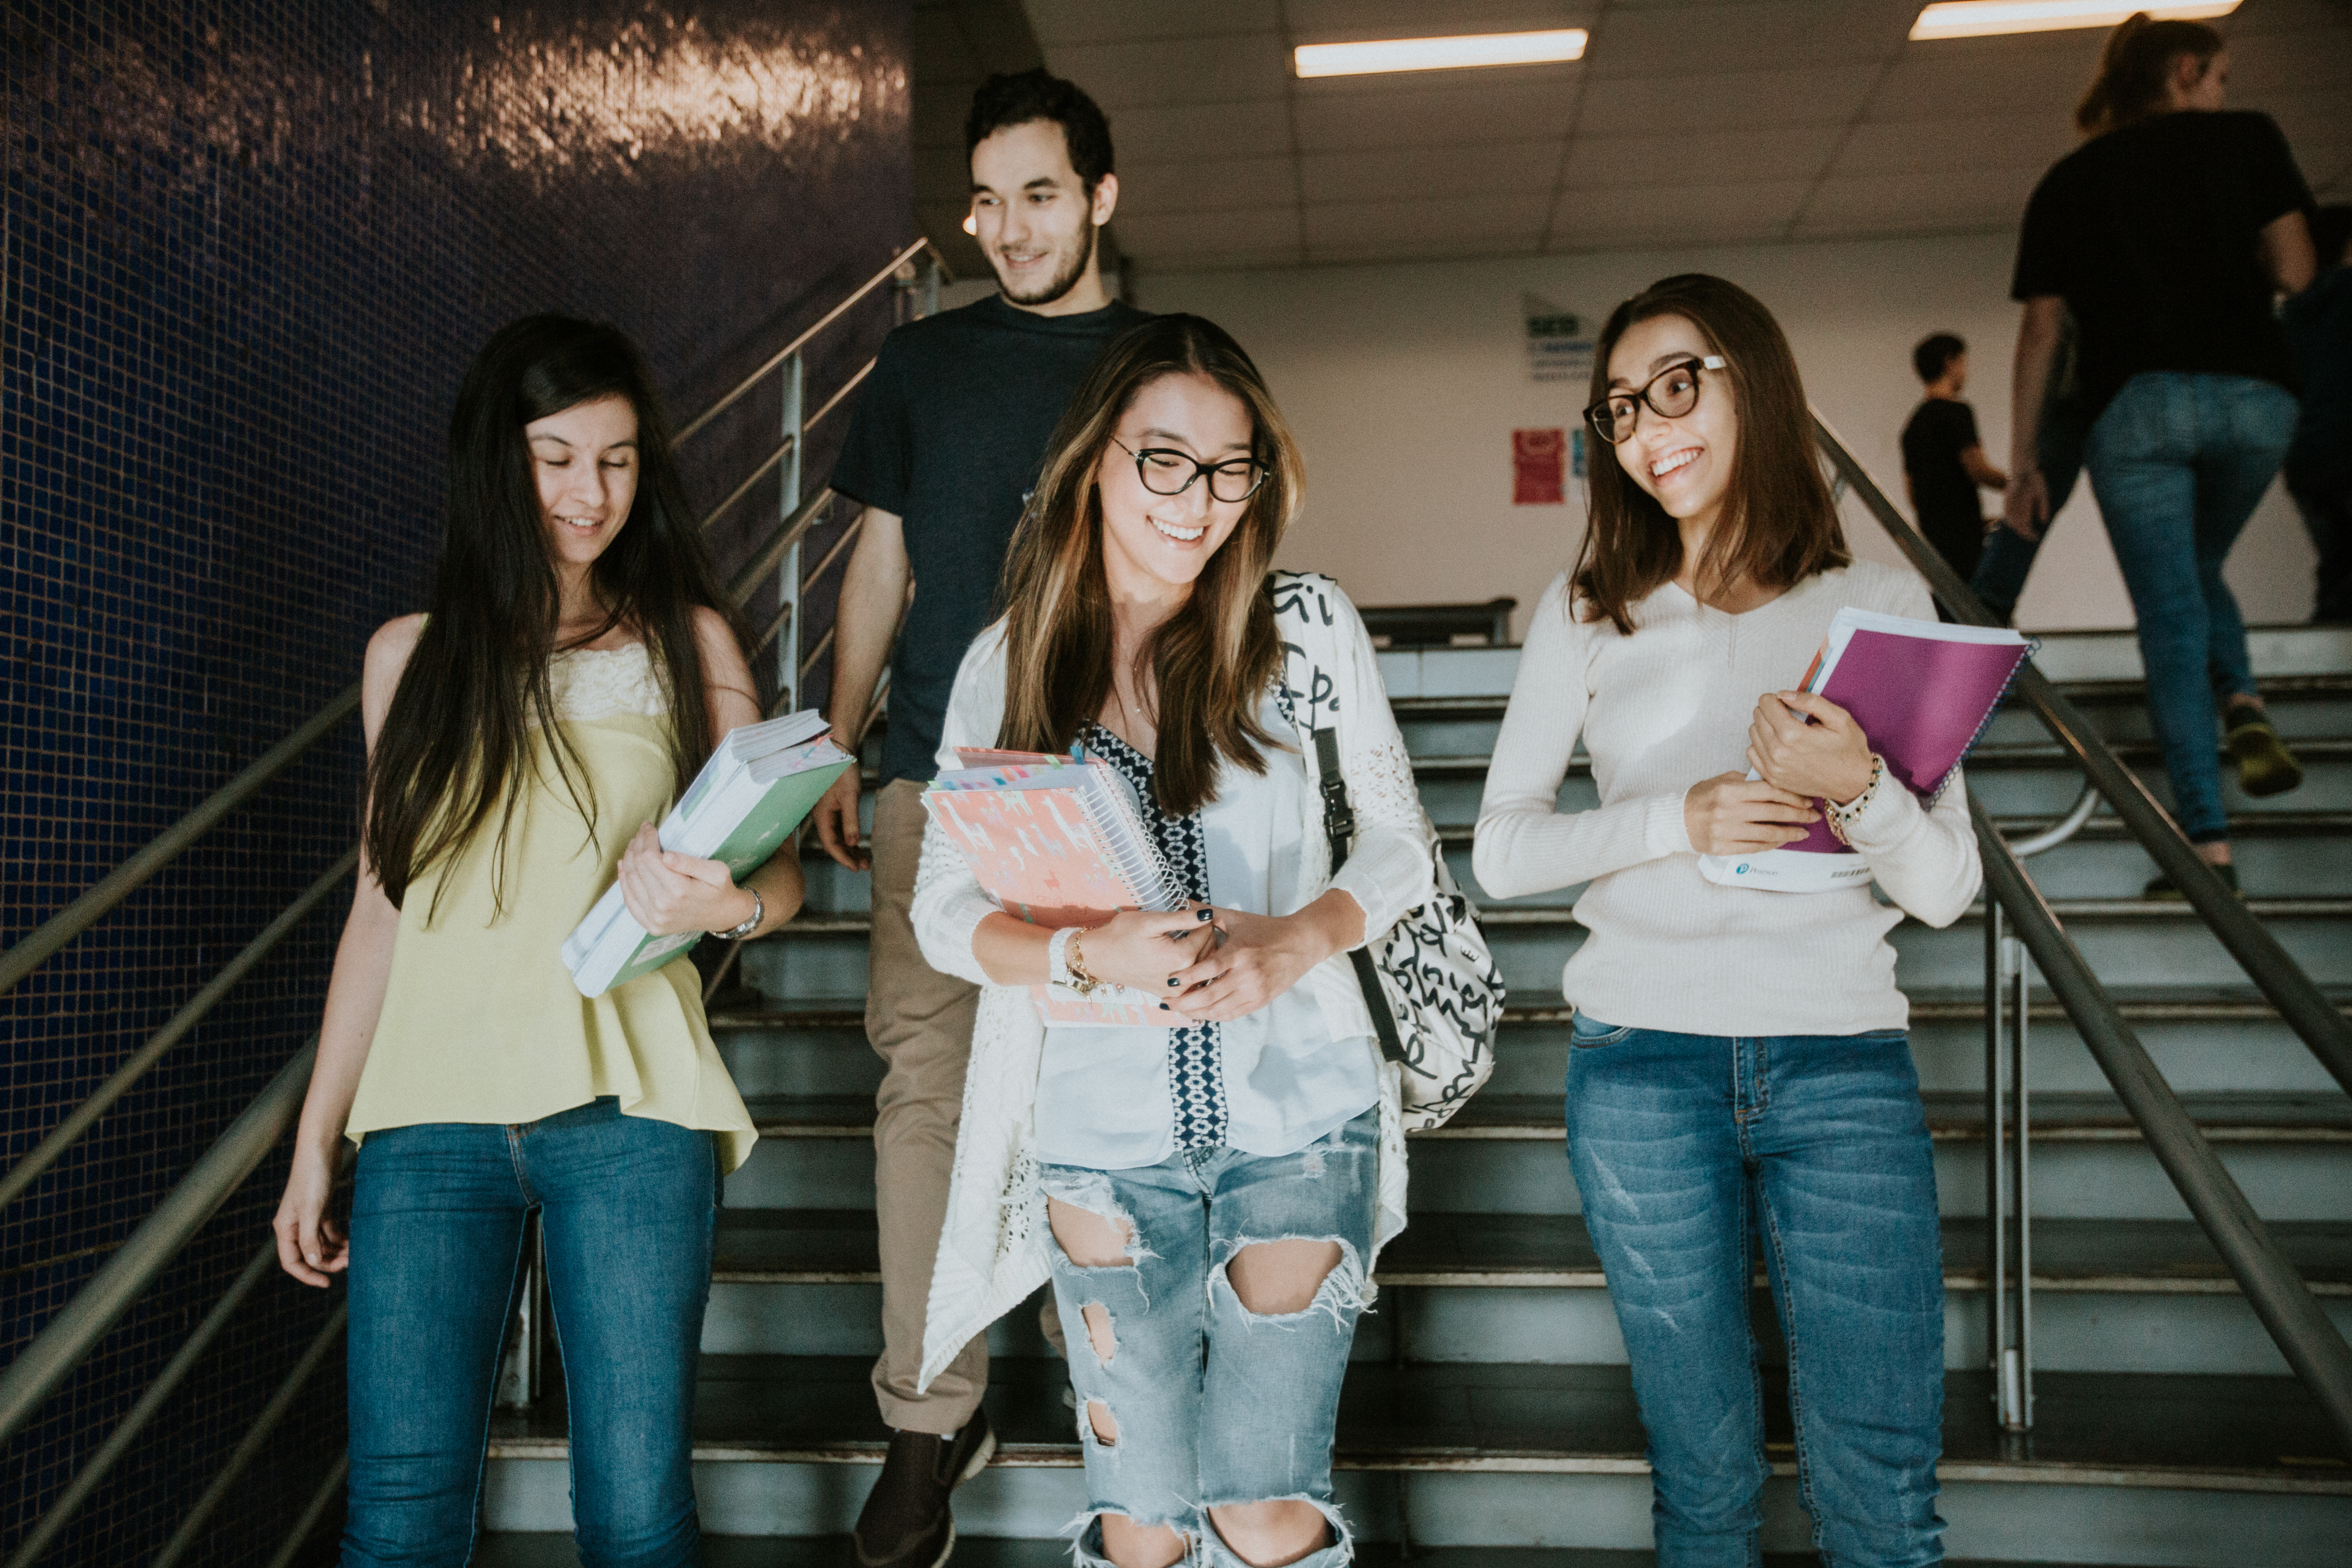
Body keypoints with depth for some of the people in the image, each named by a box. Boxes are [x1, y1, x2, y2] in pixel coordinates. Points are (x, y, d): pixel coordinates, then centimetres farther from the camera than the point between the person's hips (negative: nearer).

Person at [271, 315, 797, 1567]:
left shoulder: (688, 641, 9)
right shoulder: (411, 655, 14)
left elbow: (779, 871, 4)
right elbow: (381, 907, 16)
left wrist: (726, 902, -20)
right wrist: (315, 1140, 15)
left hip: (625, 1108, -1)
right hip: (430, 1115, 2)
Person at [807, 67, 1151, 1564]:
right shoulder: (926, 360, 13)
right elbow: (882, 565, 15)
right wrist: (839, 748, 8)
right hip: (938, 782, 2)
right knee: (926, 1083, -3)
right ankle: (933, 1417, 8)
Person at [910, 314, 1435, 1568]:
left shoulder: (1308, 623, -2)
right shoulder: (1008, 662, 0)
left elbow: (1401, 841, 2)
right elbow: (945, 909, -2)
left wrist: (1296, 941, -19)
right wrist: (1084, 953, -22)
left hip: (1299, 1121, 0)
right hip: (1103, 1139, 1)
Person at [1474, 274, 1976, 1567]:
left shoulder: (1882, 604, 7)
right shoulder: (1587, 613, 7)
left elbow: (1948, 888, 4)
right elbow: (1500, 851, 3)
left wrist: (1856, 789, -17)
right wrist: (1679, 818, -12)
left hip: (1844, 1061, 0)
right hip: (1644, 1059, 0)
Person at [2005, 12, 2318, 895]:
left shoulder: (2068, 180, 16)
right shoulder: (2247, 138, 14)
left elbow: (2040, 330, 10)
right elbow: (2292, 273, 6)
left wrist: (2022, 461, 11)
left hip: (2135, 402, -1)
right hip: (2254, 394, 1)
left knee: (2169, 612, -2)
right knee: (2196, 572, 25)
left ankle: (2207, 841, -7)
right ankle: (2243, 702, -3)